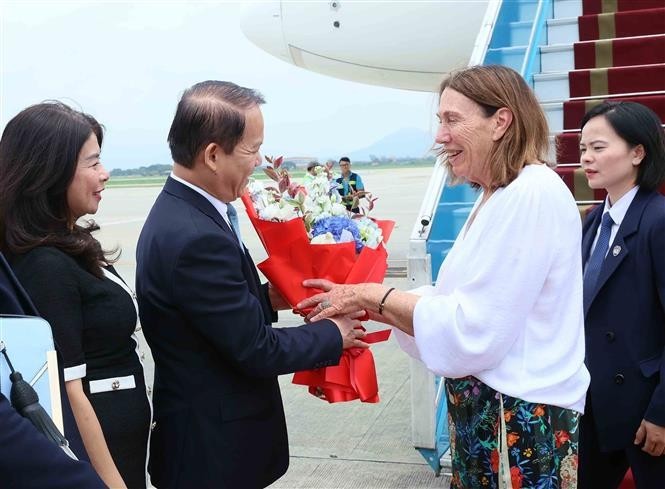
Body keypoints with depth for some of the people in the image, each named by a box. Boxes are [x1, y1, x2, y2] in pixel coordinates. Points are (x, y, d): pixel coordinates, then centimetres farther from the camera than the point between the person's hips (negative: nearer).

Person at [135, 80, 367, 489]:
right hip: (215, 445, -9)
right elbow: (256, 350, -23)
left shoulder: (177, 210, 1)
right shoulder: (197, 238, -28)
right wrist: (334, 334, -9)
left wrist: (267, 298, 1)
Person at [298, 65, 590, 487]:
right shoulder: (498, 197, 10)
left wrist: (376, 296, -15)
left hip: (521, 424, -8)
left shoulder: (532, 193, -20)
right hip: (487, 411, 8)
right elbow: (462, 311, 6)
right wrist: (367, 303, -2)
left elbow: (473, 331, -23)